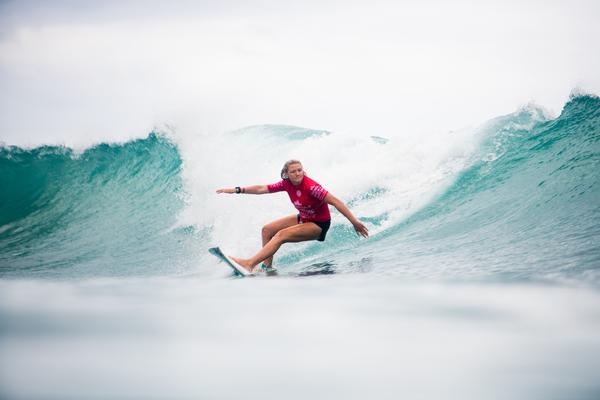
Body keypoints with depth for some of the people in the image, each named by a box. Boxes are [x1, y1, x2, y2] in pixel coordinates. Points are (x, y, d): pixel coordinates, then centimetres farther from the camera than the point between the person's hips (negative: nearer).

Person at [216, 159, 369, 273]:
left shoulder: (310, 186, -29)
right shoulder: (287, 184, -8)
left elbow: (335, 201, -30)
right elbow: (262, 189, 1)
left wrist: (354, 222, -33)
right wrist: (237, 190, 0)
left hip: (319, 224, -8)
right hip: (303, 218, 8)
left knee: (281, 235, -24)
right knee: (267, 230, 5)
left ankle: (250, 264, -28)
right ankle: (267, 267, 4)